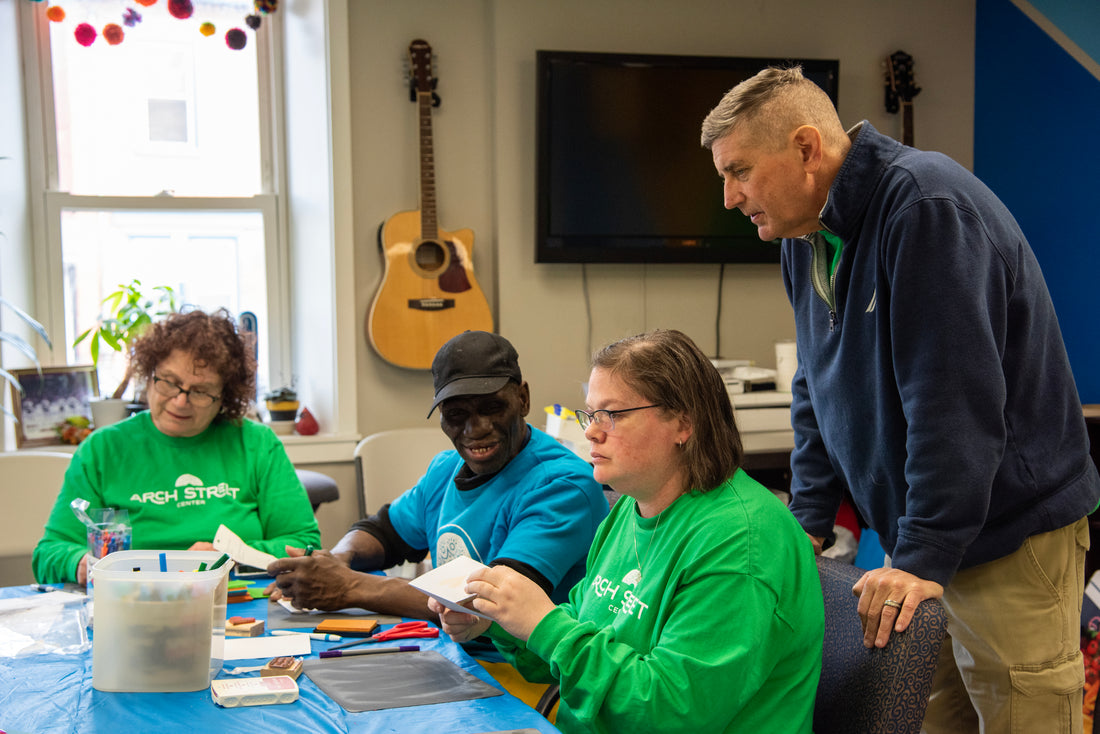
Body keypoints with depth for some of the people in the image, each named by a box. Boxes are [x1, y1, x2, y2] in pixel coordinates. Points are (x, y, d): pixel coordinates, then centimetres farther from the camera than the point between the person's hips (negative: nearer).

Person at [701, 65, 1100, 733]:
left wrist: (924, 557, -25)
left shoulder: (926, 205, -20)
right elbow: (820, 390, 16)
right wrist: (807, 523, 8)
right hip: (916, 535, 8)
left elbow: (955, 397, -25)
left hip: (1014, 533, -8)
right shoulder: (806, 235, 8)